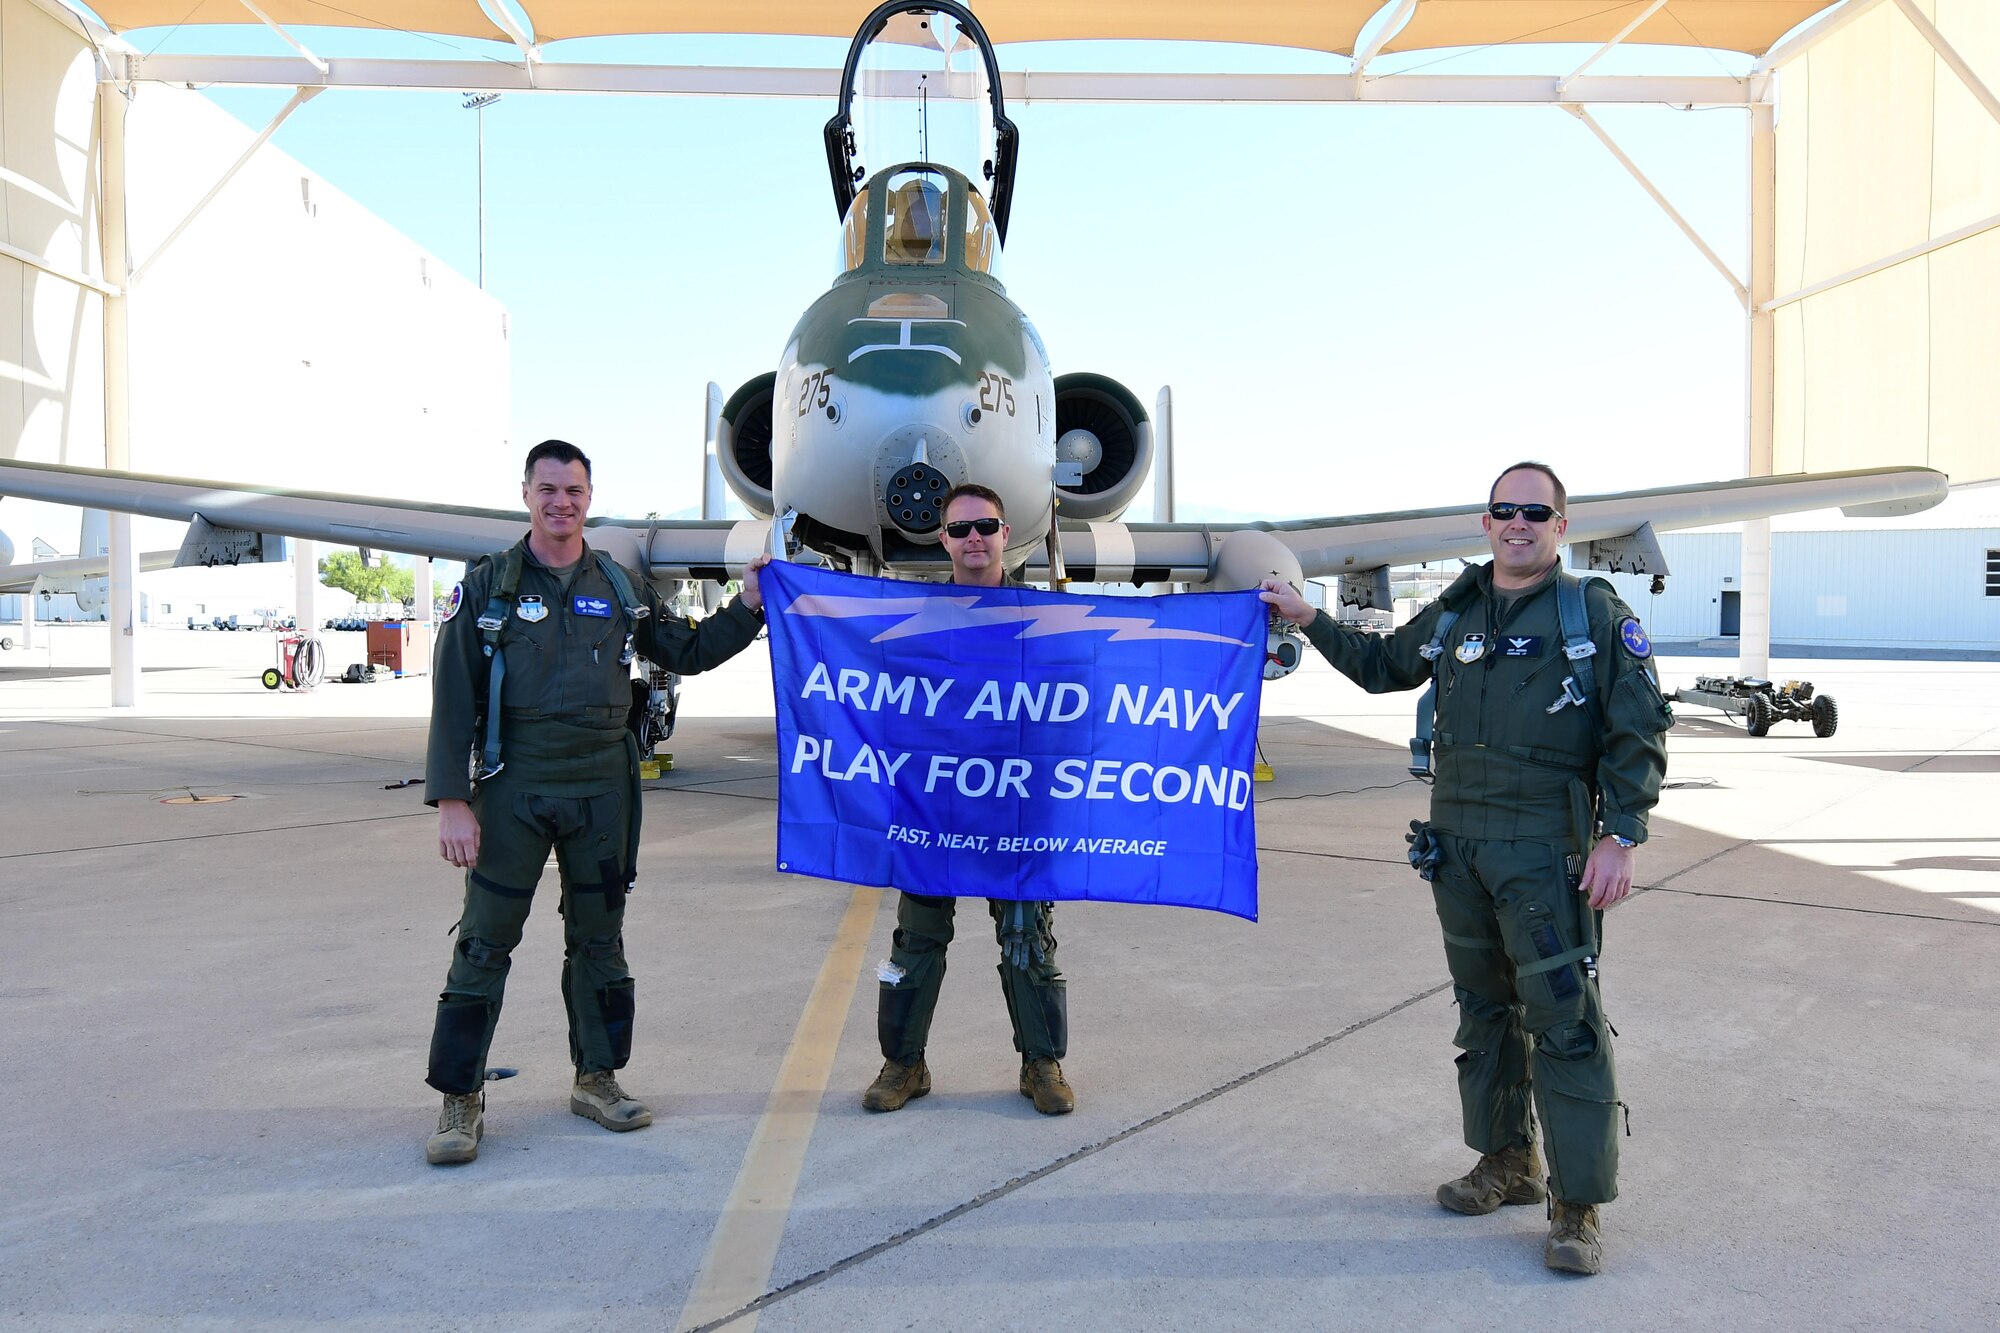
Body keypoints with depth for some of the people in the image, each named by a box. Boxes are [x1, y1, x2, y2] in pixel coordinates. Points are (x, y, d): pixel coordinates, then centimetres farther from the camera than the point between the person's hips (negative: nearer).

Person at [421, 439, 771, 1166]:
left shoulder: (623, 586, 8)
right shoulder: (486, 585, -1)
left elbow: (687, 653, 18)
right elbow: (454, 698, -4)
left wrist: (748, 606, 5)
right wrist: (450, 800, -10)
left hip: (602, 788, 3)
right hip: (513, 786, -3)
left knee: (599, 938, 12)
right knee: (484, 940, 0)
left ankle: (596, 1078, 27)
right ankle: (460, 1099, 14)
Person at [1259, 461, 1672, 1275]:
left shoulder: (1598, 614, -3)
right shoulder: (1454, 613, 12)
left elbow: (1638, 736, -6)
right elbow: (1382, 666, 28)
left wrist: (1620, 838, -13)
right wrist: (1309, 620, 22)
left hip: (1546, 849, -5)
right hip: (1456, 842, 6)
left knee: (1565, 1017, -4)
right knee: (1484, 1008, 14)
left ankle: (1578, 1207, 7)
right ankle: (1508, 1163, 30)